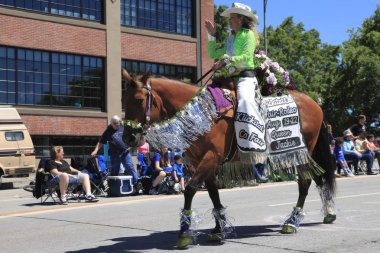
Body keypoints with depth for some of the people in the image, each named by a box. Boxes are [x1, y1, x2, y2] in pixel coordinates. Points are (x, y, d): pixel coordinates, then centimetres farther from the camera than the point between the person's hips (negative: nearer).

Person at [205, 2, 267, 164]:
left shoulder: (248, 34, 3)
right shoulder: (230, 38, 24)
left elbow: (246, 56, -13)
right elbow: (212, 54, 27)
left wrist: (226, 61, -24)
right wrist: (211, 35, 18)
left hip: (245, 76, -9)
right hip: (229, 78, 9)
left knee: (245, 101, -35)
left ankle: (254, 150, -44)